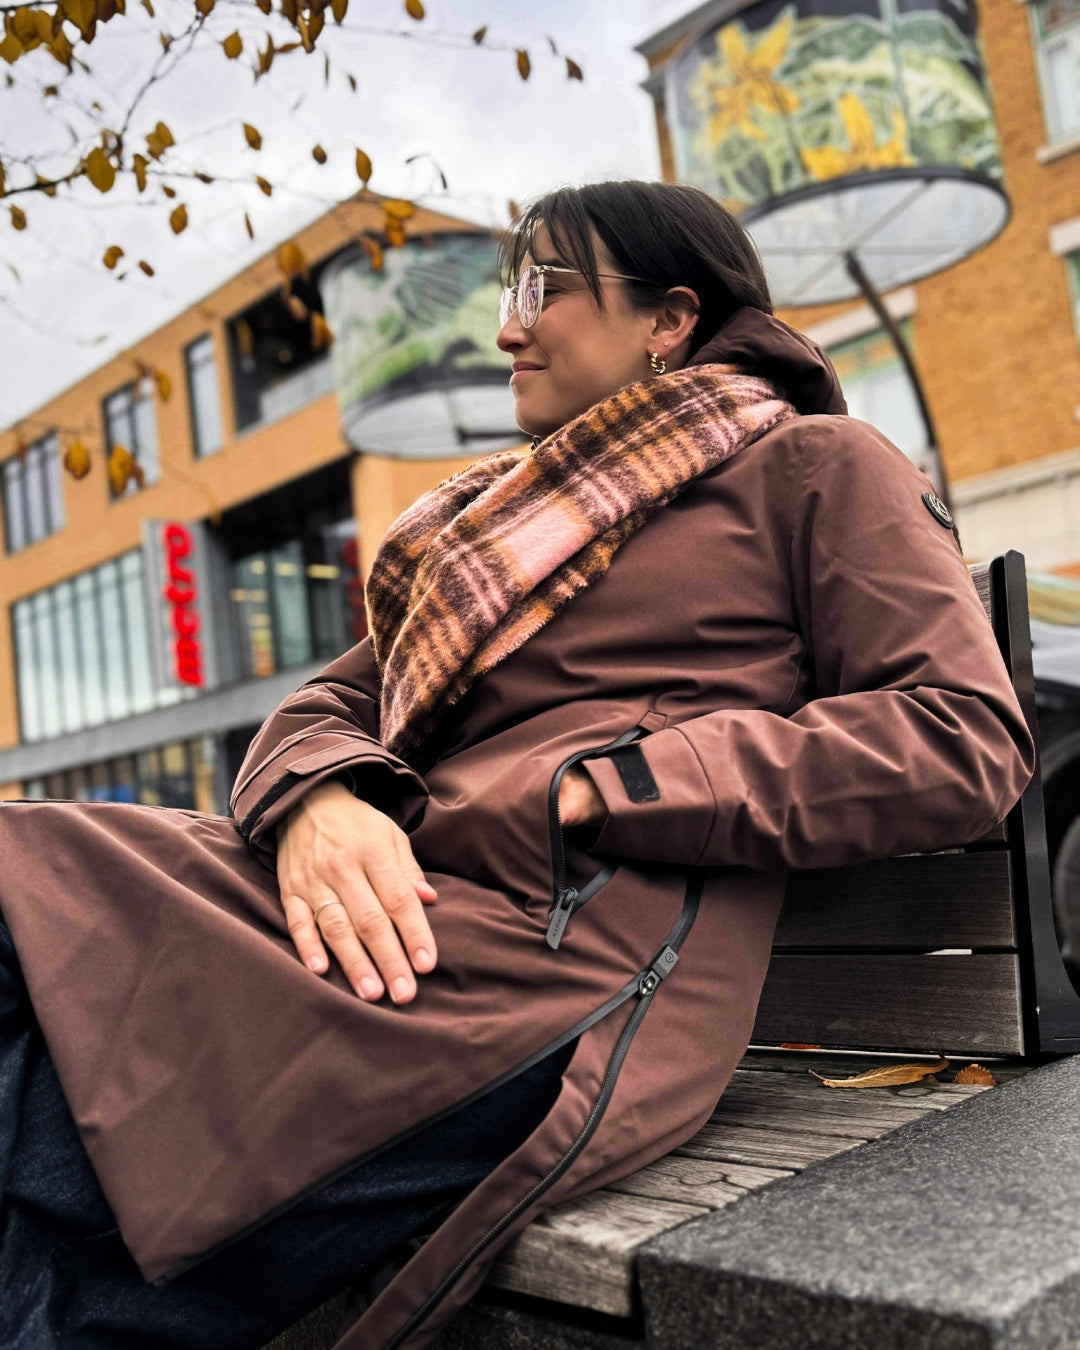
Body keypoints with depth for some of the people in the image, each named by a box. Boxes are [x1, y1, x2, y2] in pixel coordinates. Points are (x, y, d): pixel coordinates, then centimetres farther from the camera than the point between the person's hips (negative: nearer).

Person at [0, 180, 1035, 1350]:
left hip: (573, 954, -6)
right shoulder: (511, 517, 31)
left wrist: (579, 792, -9)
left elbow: (963, 740, -3)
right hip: (392, 914, 7)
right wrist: (319, 803, -6)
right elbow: (326, 706, 22)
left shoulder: (813, 464, 12)